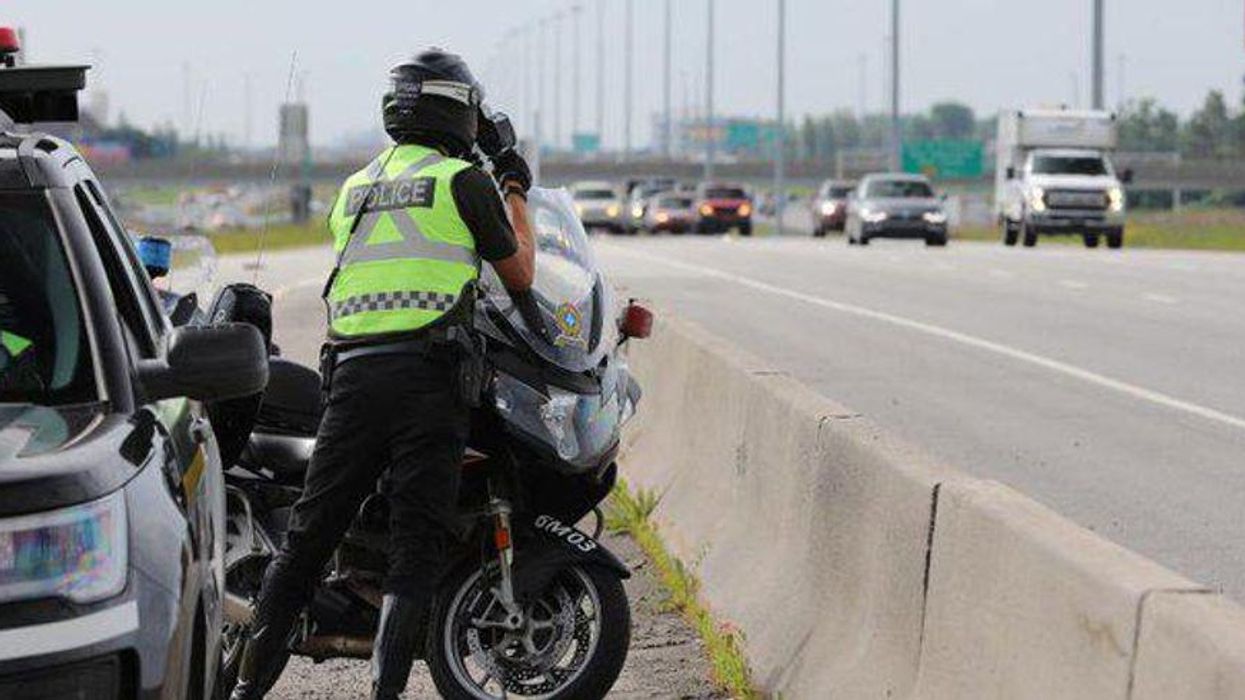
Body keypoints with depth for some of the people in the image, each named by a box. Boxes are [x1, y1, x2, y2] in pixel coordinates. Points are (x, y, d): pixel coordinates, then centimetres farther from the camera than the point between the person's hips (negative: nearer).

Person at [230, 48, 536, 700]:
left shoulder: (354, 189, 20)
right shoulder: (464, 181, 4)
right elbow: (520, 276, 13)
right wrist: (516, 194, 28)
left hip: (350, 371, 5)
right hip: (427, 371, -5)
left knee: (307, 536, 10)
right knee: (418, 546, -5)